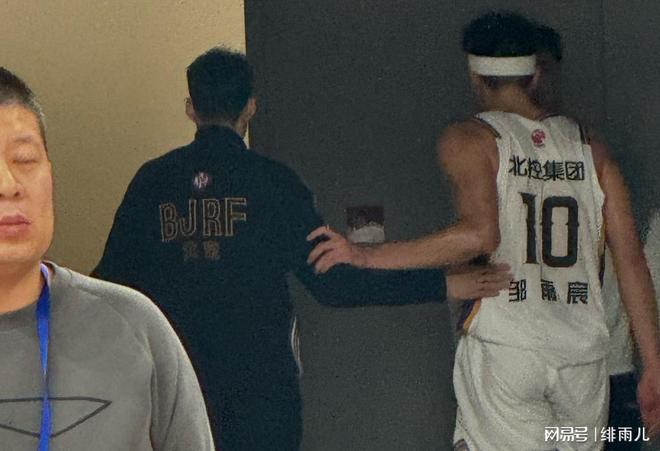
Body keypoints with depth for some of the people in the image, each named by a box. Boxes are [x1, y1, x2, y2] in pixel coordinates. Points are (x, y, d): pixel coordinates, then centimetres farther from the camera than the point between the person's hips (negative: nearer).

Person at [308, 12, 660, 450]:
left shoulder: (469, 140, -1)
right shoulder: (590, 147, 12)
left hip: (503, 351, -4)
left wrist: (367, 257, -15)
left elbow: (480, 234, -19)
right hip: (584, 356, 4)